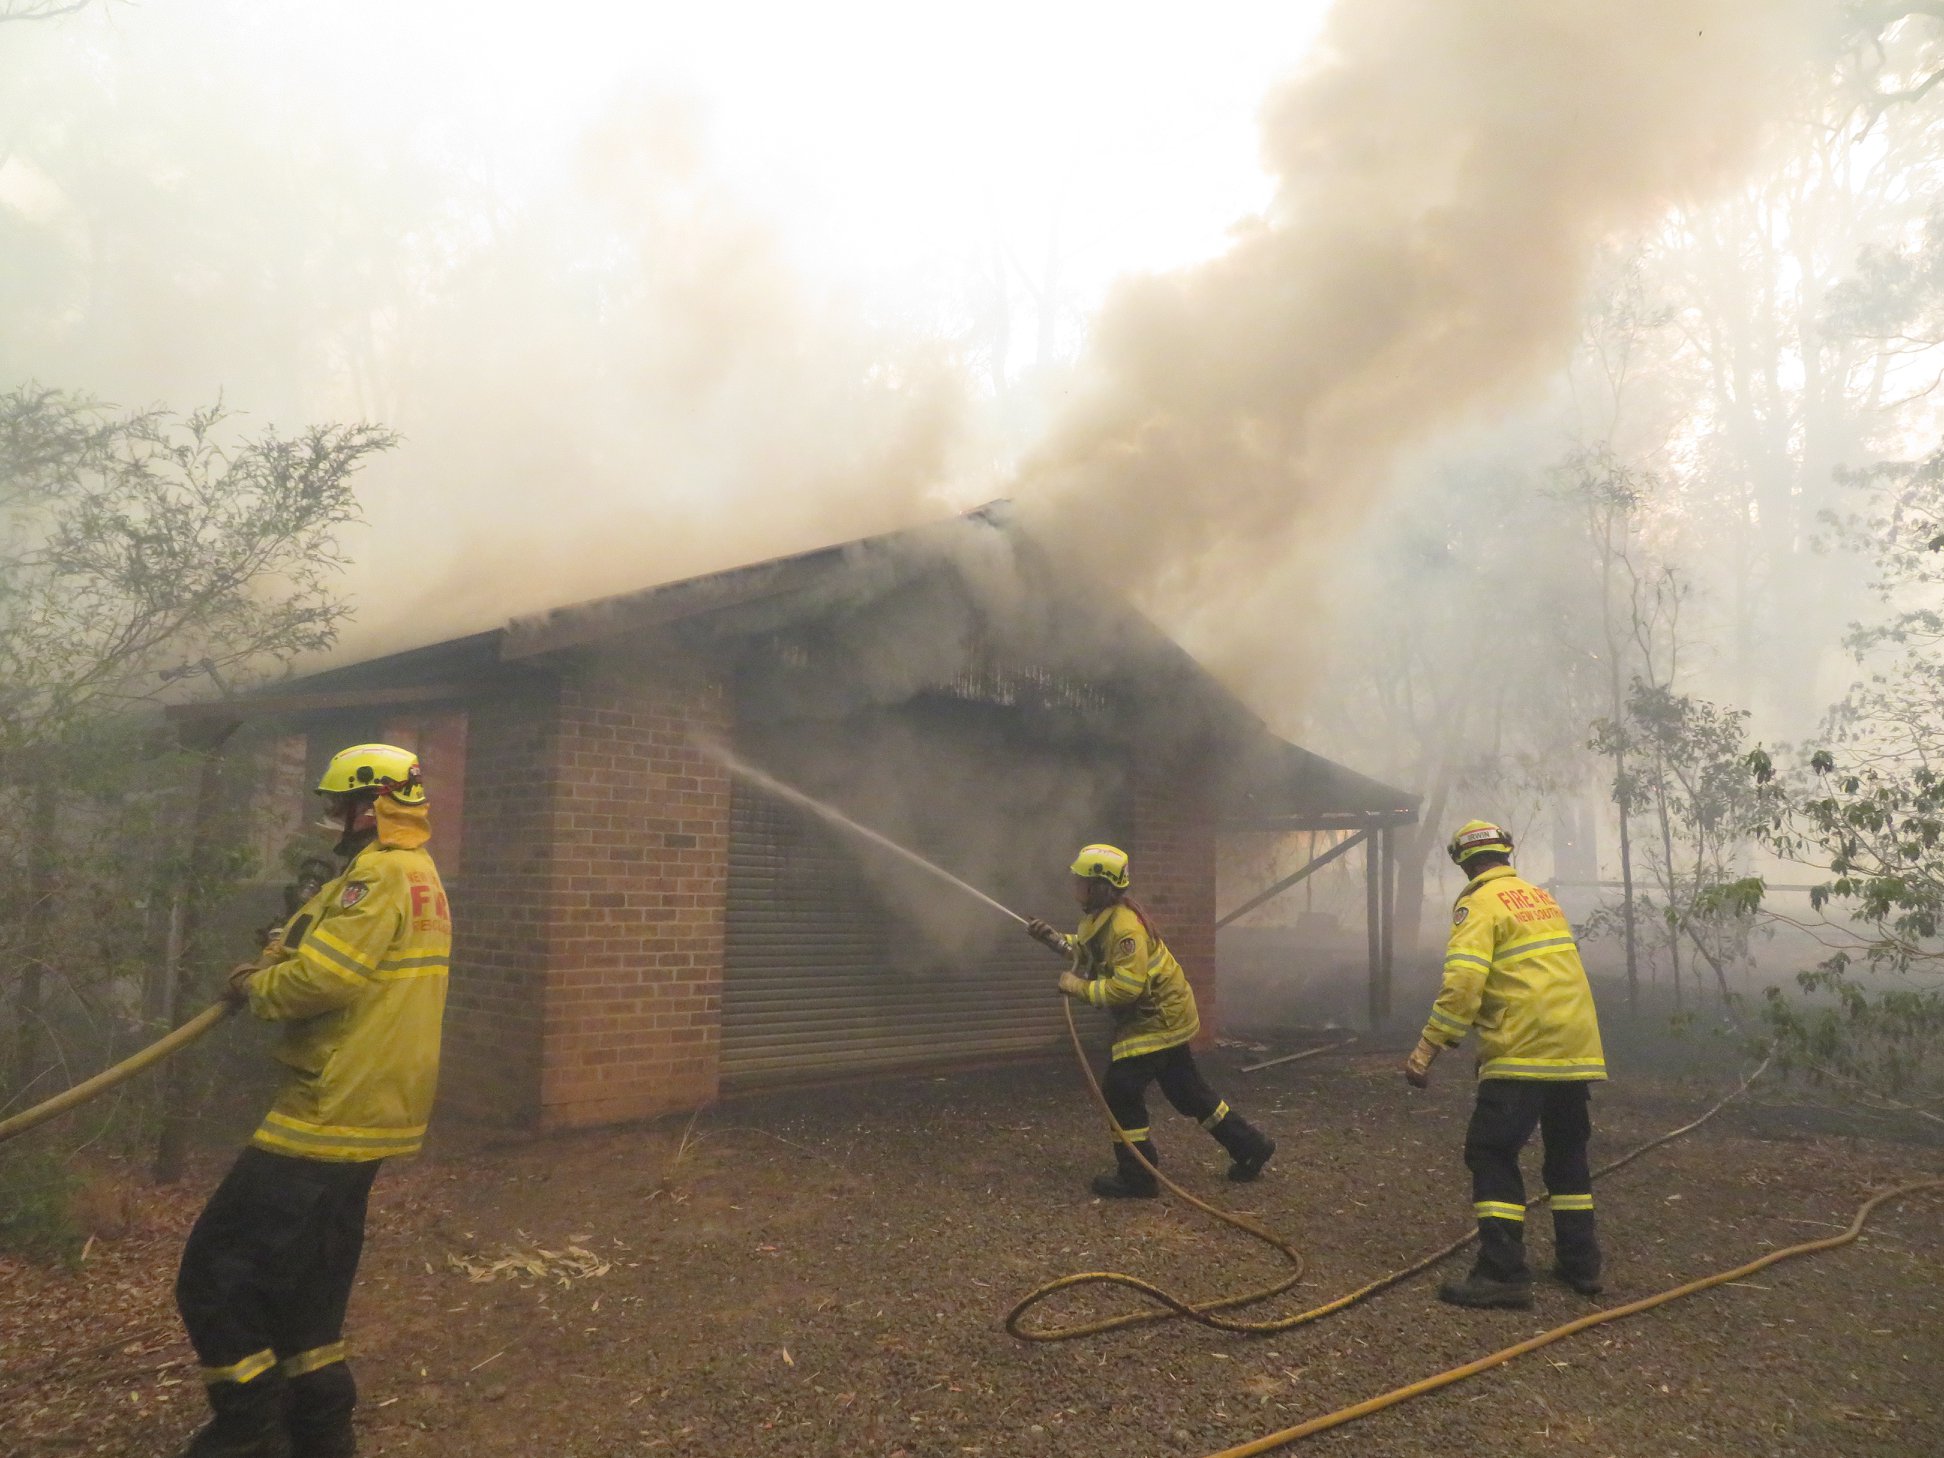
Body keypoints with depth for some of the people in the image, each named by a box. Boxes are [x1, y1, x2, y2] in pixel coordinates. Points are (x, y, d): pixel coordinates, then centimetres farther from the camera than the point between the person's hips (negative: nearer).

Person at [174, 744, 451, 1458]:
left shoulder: (380, 873, -17)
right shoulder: (421, 875, 16)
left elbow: (320, 978, -25)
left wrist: (254, 985, -5)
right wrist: (282, 955, 3)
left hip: (334, 1112, -10)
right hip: (370, 1111, 11)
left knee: (215, 1275, -1)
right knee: (305, 1284, 20)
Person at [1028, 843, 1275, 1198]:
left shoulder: (1124, 926, -28)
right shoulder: (1102, 916, 3)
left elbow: (1125, 987, -33)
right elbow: (1090, 952, 20)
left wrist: (1078, 987, -24)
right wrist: (1054, 939, 7)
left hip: (1157, 1018, -10)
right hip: (1162, 1013, 10)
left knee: (1120, 1091, -7)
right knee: (1187, 1090, 18)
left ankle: (1137, 1177, 3)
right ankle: (1249, 1145, 29)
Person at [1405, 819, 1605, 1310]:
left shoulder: (1479, 904, -7)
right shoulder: (1542, 897, 16)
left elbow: (1462, 985, -18)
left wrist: (1426, 1051, -17)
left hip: (1524, 1053, -8)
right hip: (1577, 1049, 8)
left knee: (1492, 1153, -3)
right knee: (1568, 1153, 20)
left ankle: (1503, 1273, -7)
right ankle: (1580, 1262, 28)